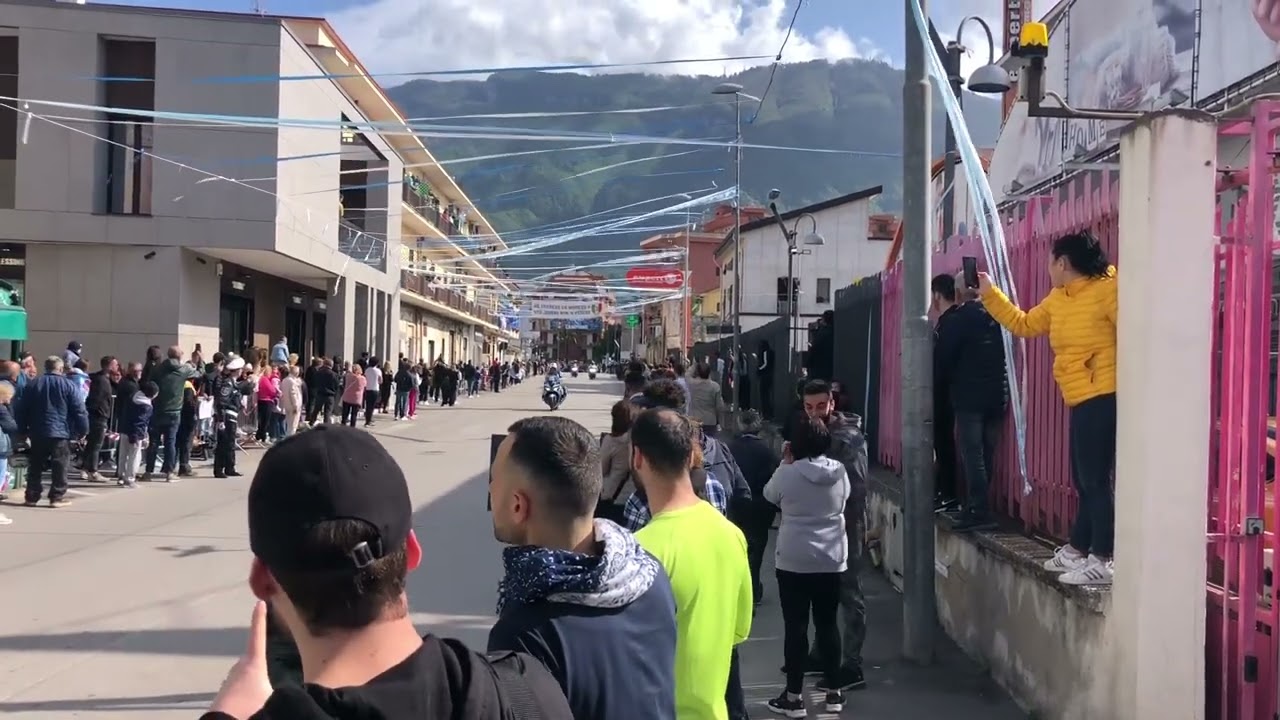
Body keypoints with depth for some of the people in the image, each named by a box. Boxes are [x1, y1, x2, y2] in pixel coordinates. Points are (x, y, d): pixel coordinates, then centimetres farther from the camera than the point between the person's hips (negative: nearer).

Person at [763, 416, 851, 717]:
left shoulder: (787, 474, -13)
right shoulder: (840, 472, -3)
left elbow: (769, 495, 6)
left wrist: (785, 463, 13)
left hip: (793, 561, -3)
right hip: (832, 560, 4)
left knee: (795, 626, 3)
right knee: (827, 624, 13)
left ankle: (793, 697, 8)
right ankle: (834, 693, 20)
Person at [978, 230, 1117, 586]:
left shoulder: (1108, 289, -13)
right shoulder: (1058, 300, 14)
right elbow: (1023, 325, 26)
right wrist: (989, 293, 24)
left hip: (1103, 399, -9)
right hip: (1082, 402, 9)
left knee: (1095, 480, -7)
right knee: (1084, 481, 16)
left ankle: (1103, 561, -2)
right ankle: (1077, 550, 27)